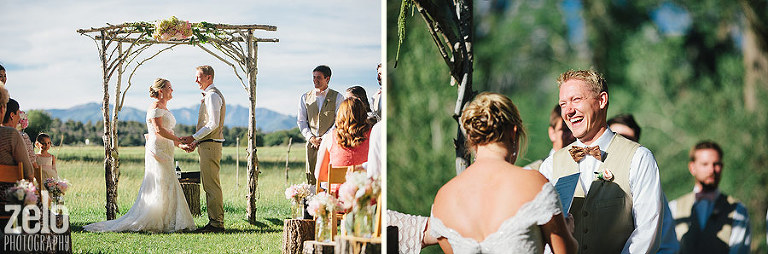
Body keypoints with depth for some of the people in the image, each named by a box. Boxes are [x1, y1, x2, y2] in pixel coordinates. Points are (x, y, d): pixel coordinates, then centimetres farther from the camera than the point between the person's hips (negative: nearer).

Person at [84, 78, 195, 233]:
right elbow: (159, 129, -21)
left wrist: (181, 145, 11)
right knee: (160, 189, -9)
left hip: (165, 152, 10)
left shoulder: (163, 108, 20)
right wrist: (179, 139, -18)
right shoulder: (156, 107, -10)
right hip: (157, 150, -10)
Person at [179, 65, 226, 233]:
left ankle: (217, 223, -9)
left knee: (212, 185, -10)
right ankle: (214, 221, 15)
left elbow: (213, 124, -20)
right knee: (208, 185, 12)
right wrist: (196, 142, 17)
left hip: (210, 145, -11)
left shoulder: (212, 96, -12)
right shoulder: (209, 95, 20)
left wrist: (194, 137, -16)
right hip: (207, 145, 11)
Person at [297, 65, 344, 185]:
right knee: (312, 178, 0)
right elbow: (301, 121, 11)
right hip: (312, 144, 3)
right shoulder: (305, 98, 12)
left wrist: (324, 139, -11)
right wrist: (311, 138, -4)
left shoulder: (337, 97, 2)